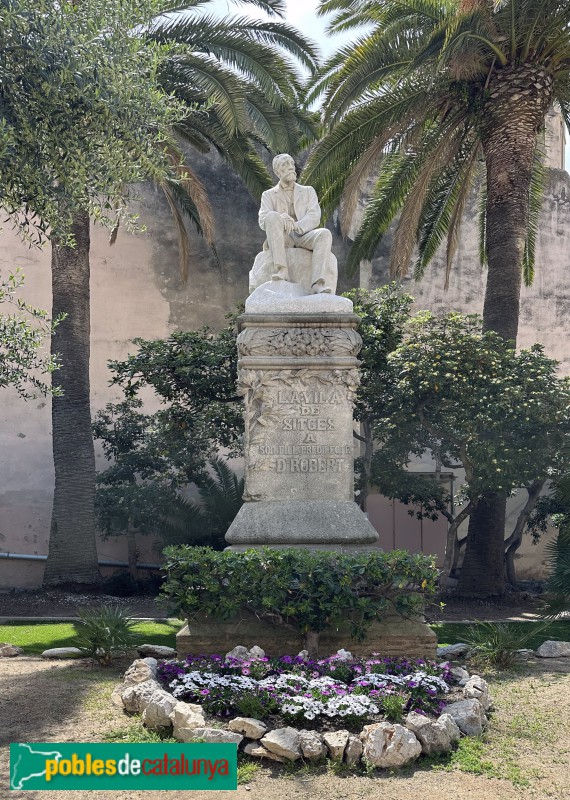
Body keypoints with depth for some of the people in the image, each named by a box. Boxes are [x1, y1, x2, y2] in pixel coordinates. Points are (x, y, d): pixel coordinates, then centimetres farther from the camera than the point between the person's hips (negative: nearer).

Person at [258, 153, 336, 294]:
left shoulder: (308, 191, 21)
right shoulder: (269, 195, 18)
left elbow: (314, 217, 4)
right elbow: (263, 221, 0)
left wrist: (295, 226, -18)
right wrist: (281, 219, -24)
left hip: (303, 237, 1)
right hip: (281, 238, -1)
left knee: (324, 234, -32)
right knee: (272, 216, -32)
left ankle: (319, 284, -50)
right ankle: (281, 270, -42)